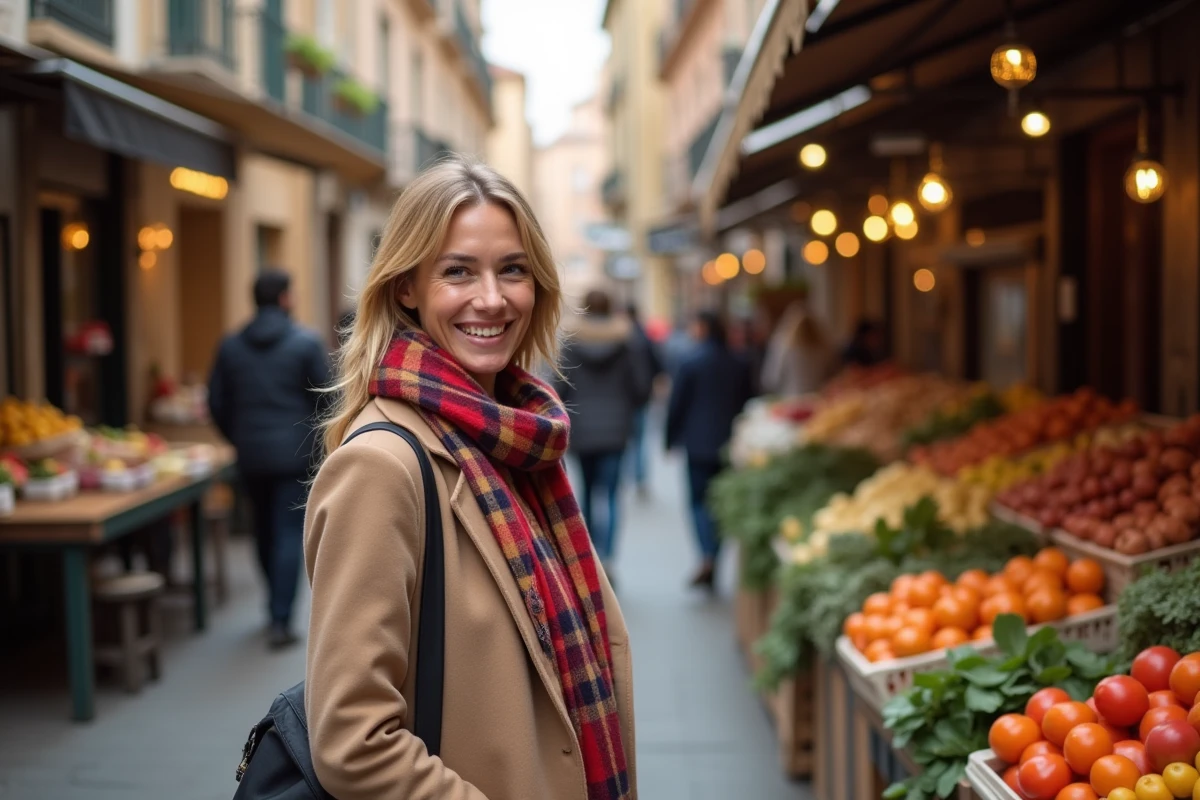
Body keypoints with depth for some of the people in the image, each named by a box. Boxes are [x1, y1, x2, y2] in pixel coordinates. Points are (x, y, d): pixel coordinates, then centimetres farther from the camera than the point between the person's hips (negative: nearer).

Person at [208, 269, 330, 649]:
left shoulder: (230, 346, 4)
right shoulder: (307, 343, -8)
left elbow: (217, 403, 5)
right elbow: (326, 399, -7)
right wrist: (320, 442, 8)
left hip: (250, 455, 4)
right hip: (294, 453, -4)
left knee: (264, 531, 17)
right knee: (289, 534, -1)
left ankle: (278, 608, 30)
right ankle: (280, 620, -5)